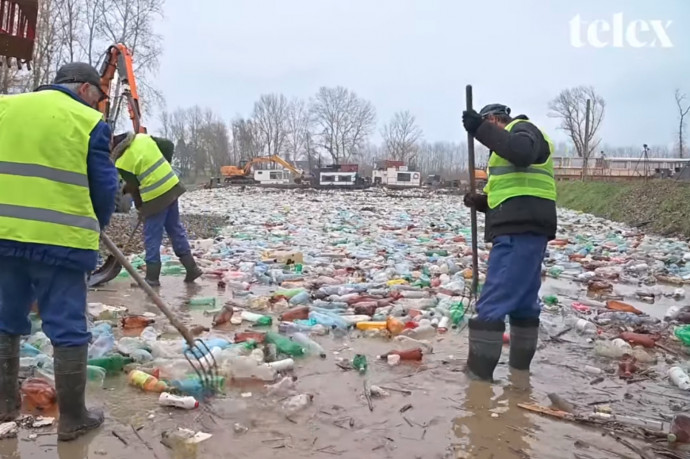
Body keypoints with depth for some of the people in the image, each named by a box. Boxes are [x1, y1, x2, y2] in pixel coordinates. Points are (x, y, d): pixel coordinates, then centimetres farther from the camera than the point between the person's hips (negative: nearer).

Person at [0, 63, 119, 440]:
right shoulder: (90, 122, -4)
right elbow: (104, 187, -2)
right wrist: (94, 227, 16)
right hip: (61, 240, -5)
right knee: (68, 330, 4)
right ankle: (72, 418, 13)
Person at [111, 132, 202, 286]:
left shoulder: (122, 163, -12)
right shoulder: (143, 138, 2)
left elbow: (133, 186, -4)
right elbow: (168, 145, 8)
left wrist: (139, 206, 12)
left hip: (154, 197, -7)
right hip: (172, 186, 7)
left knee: (152, 238, 4)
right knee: (176, 229, 15)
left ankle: (152, 277, 11)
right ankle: (192, 267, 17)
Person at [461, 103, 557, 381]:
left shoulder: (522, 128, 2)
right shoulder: (507, 146, 30)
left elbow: (522, 152, -25)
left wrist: (481, 129, -21)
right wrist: (480, 201, 12)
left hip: (521, 232, -11)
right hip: (520, 232, 11)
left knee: (492, 305, -12)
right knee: (523, 304, 14)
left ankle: (478, 376, -9)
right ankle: (519, 369, 22)